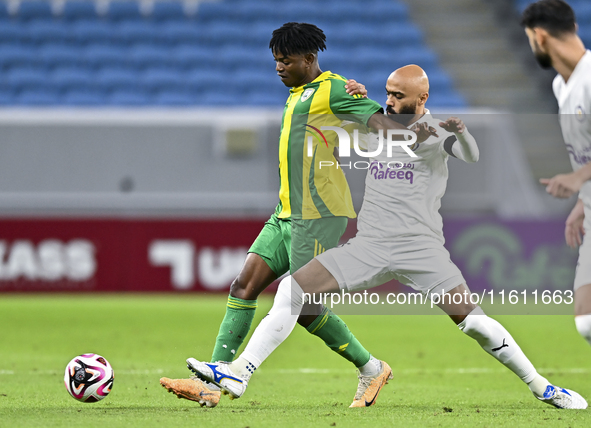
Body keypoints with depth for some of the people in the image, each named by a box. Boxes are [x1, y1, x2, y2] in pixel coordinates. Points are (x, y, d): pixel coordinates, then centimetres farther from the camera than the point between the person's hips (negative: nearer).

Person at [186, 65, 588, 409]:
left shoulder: (435, 130, 0)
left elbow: (471, 156, -19)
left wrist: (460, 130, -41)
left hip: (420, 246, -4)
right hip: (369, 245, 4)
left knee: (472, 319, -15)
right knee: (294, 288, -10)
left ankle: (541, 386, 0)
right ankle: (239, 372, -8)